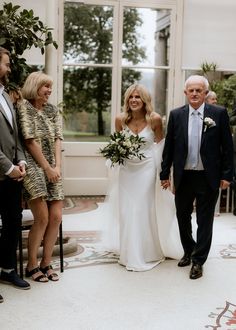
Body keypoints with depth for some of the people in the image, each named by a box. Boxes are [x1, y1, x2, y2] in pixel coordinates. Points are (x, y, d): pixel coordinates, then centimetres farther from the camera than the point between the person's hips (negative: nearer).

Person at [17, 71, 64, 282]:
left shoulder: (52, 110, 14)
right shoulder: (24, 107, -4)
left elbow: (57, 139, 8)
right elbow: (30, 141, -9)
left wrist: (57, 166, -5)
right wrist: (47, 167, -8)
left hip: (52, 168, 6)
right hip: (34, 167, -6)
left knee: (56, 217, -1)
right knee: (42, 218, -10)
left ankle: (46, 263, 14)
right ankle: (32, 265, 7)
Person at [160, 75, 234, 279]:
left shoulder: (219, 113, -5)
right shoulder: (176, 115, 1)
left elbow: (227, 146, -4)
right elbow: (169, 146, 5)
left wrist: (227, 175, -6)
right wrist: (165, 174, 5)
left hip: (208, 178, -3)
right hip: (183, 177, 3)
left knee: (205, 220, 7)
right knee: (182, 217, 16)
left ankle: (198, 261, 20)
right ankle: (188, 251, 38)